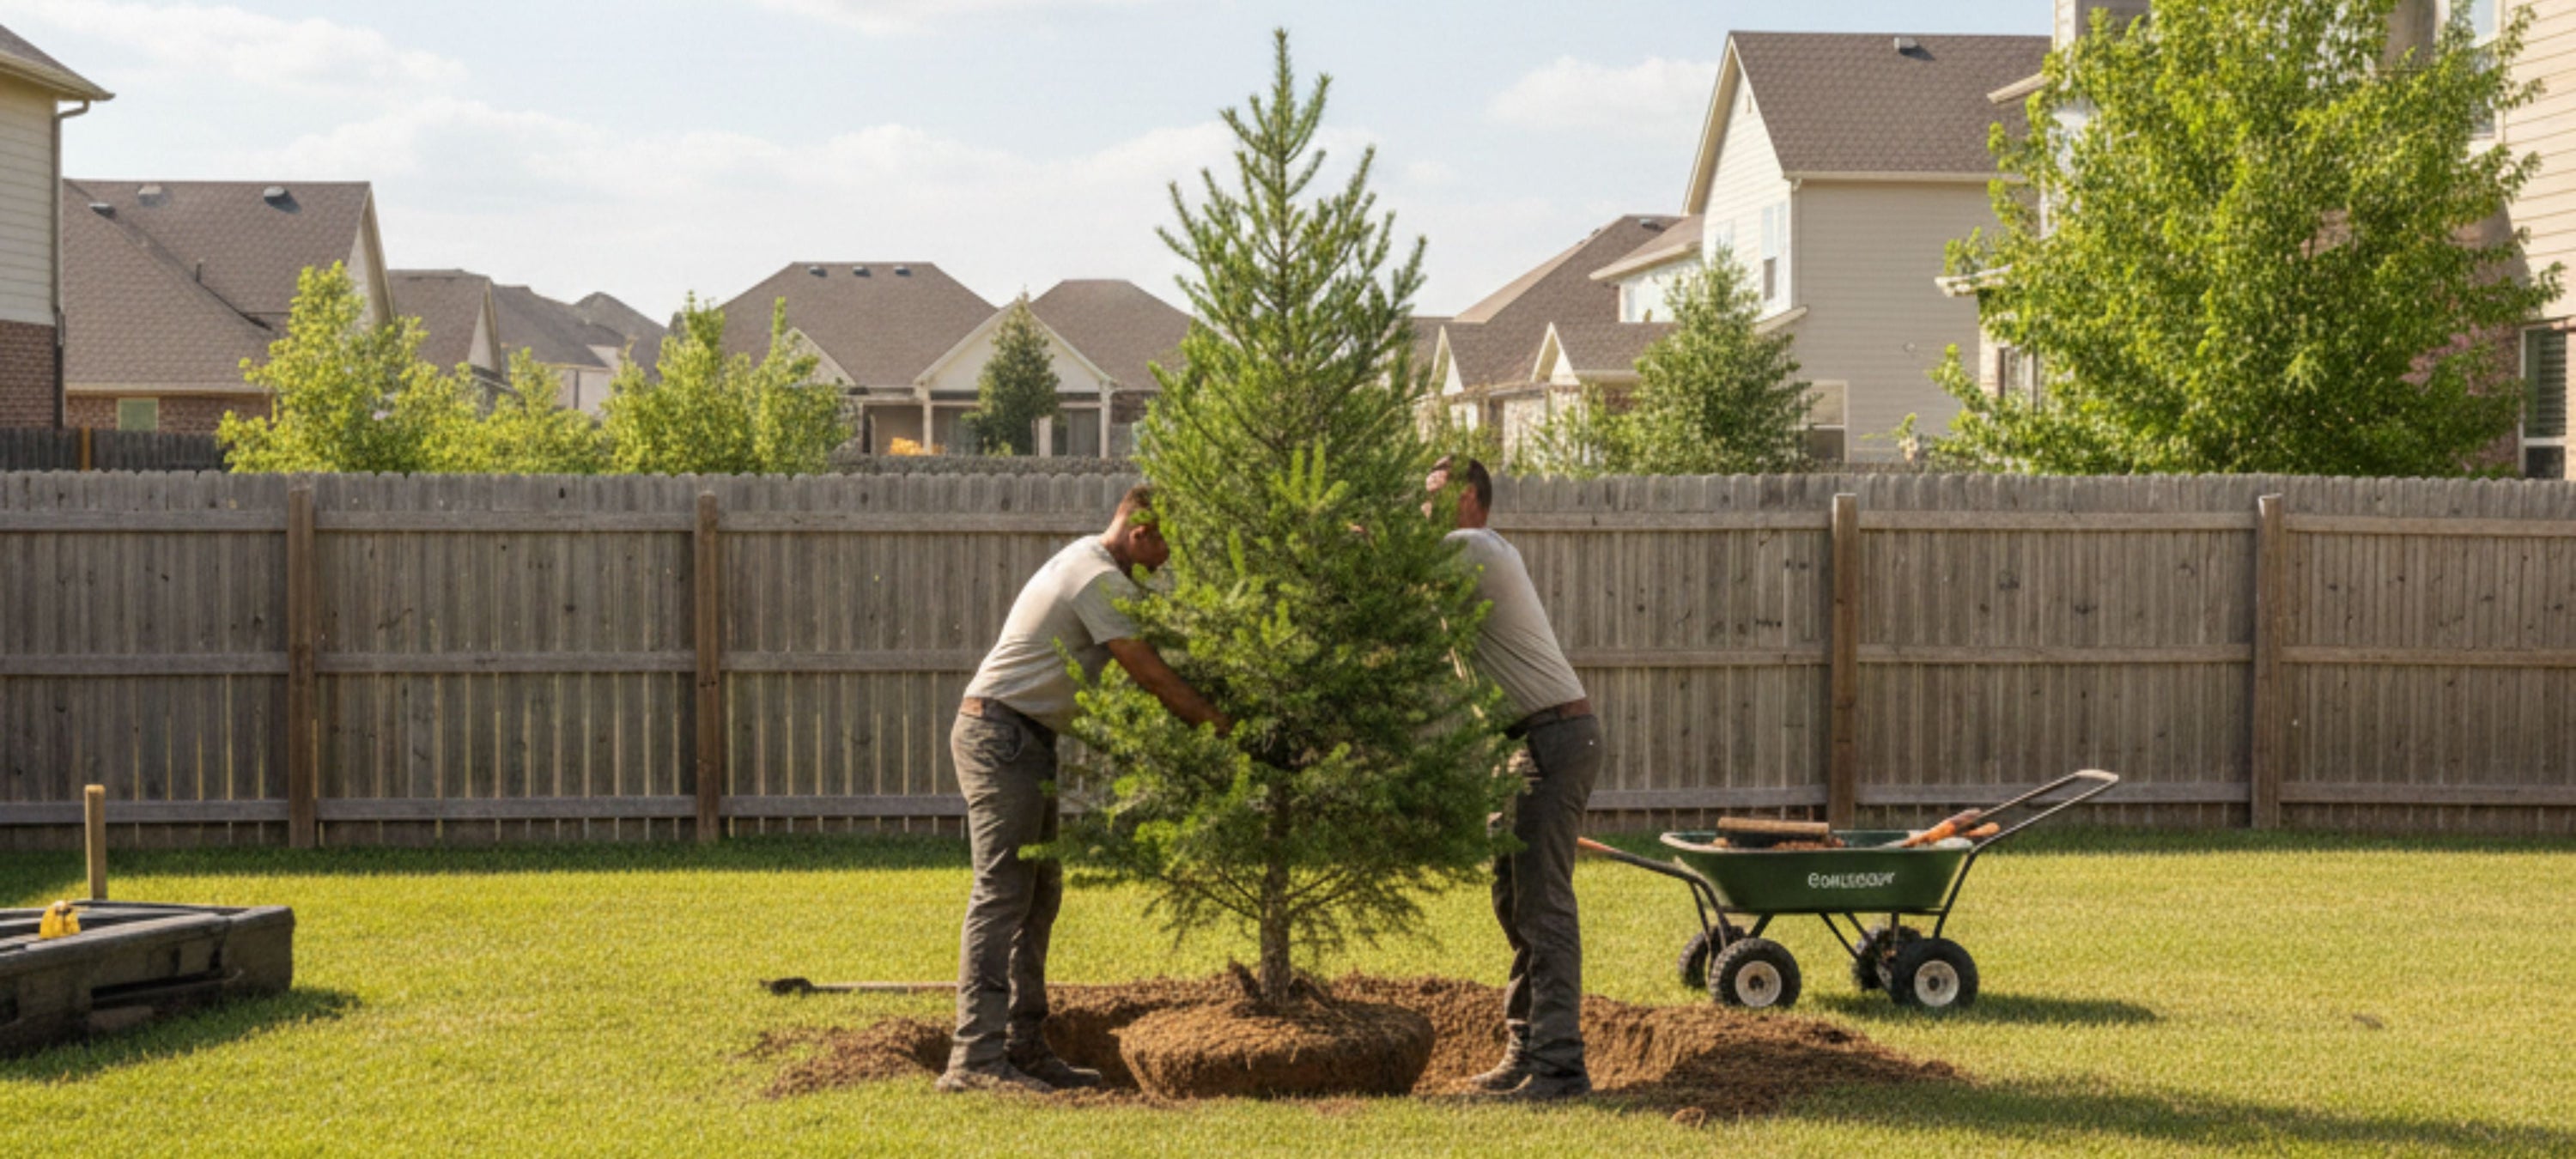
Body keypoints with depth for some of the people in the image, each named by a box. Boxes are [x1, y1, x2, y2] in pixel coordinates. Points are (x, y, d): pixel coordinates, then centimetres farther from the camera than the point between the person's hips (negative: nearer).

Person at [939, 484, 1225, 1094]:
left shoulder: (1088, 562, 17)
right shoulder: (1101, 579, -16)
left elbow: (1140, 666, 23)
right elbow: (1149, 672, -17)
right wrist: (1218, 722, -9)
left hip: (1023, 739, 11)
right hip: (1002, 734, -11)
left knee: (1039, 891, 11)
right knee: (1002, 893, -14)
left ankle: (1023, 1046, 14)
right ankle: (975, 1057, -17)